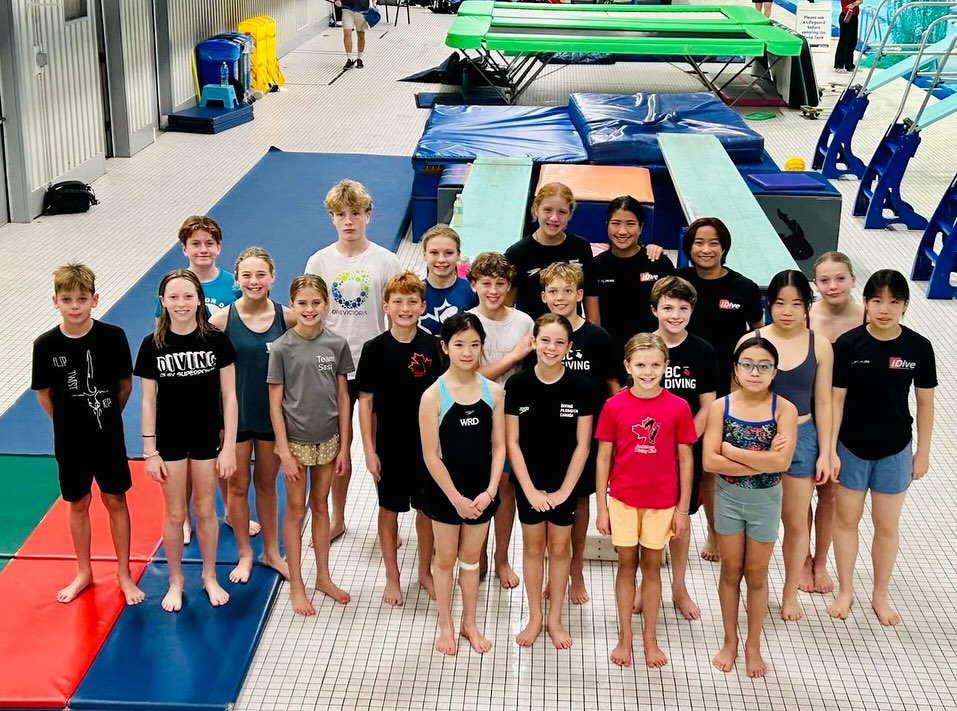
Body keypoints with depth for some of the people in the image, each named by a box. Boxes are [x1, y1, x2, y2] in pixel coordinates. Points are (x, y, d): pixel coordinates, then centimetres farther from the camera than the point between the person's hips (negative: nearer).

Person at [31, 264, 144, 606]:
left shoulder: (113, 337, -15)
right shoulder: (46, 345, -12)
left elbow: (125, 385, -1)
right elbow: (44, 394, 1)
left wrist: (106, 417, 5)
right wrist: (69, 422, 5)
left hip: (109, 439, -1)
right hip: (69, 441, 1)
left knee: (116, 501, 11)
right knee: (78, 505, 16)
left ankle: (124, 574, 26)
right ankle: (83, 572, 33)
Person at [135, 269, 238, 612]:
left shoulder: (216, 340, -10)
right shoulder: (153, 345, -8)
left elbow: (229, 396, -6)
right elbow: (148, 401, -3)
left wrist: (229, 447, -8)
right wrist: (149, 452, -4)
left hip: (207, 438, 0)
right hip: (169, 440, 0)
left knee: (205, 511, 13)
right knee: (175, 514, 11)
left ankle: (210, 577, 32)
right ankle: (175, 581, 29)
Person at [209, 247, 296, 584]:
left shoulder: (287, 317, -9)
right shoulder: (222, 319, -13)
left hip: (273, 412, 1)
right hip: (235, 413, -1)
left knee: (267, 483, 18)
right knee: (238, 484, 13)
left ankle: (271, 551, 35)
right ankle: (244, 554, 31)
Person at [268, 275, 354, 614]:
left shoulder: (337, 344, -5)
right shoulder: (282, 348, -12)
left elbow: (342, 397, 1)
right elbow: (275, 404, -9)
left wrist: (344, 447, 0)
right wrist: (284, 452, -11)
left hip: (327, 439, 3)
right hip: (296, 440, -3)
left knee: (320, 506, 16)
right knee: (296, 509, 9)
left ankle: (323, 576, 30)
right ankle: (296, 585, 19)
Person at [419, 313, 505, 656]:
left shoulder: (493, 391, -6)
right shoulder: (434, 395, -16)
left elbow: (498, 447, -2)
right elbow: (431, 455, -14)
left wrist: (489, 491, -12)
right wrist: (456, 498, -14)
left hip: (481, 490, 3)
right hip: (445, 491, -2)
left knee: (471, 558, 18)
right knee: (445, 559, 14)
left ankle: (470, 623, 34)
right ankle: (446, 626, 30)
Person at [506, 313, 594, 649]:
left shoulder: (580, 386, -13)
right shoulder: (517, 384, -12)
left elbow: (582, 444, -8)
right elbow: (512, 442, -8)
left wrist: (564, 490, -10)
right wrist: (530, 490, -11)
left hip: (565, 483, 0)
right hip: (528, 483, 0)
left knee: (560, 548, 13)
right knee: (533, 547, 14)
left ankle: (555, 619, 28)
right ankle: (535, 617, 28)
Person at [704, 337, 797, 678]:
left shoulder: (784, 409, -12)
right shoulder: (720, 406, -9)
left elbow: (781, 462, -24)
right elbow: (709, 461, -17)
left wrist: (731, 450, -18)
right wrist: (761, 462, -21)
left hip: (765, 500, -1)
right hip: (728, 497, 1)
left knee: (756, 574, 12)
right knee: (731, 571, 14)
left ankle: (753, 645, 28)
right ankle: (729, 642, 30)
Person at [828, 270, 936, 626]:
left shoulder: (918, 348, -10)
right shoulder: (848, 344, -13)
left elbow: (925, 402, -1)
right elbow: (836, 399, -8)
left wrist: (923, 451, 2)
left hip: (894, 450, 1)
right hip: (851, 447, 0)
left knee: (887, 524, 13)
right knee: (847, 518, 13)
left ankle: (880, 595, 31)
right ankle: (845, 591, 30)